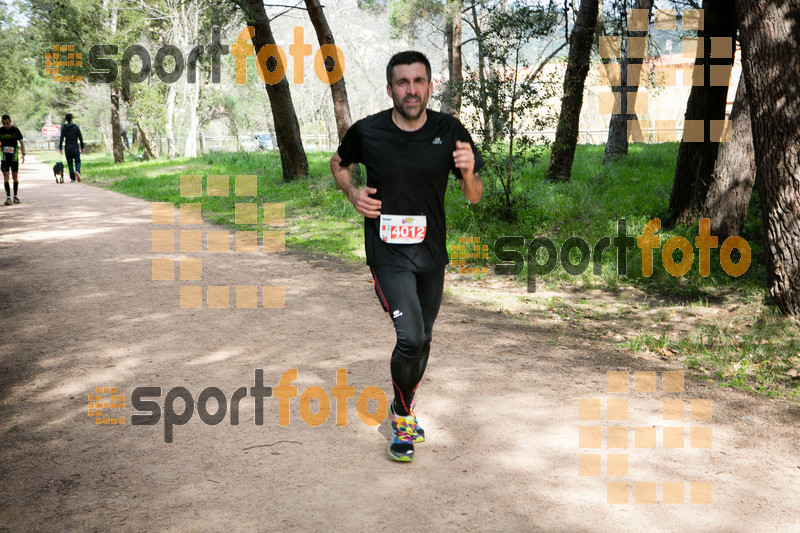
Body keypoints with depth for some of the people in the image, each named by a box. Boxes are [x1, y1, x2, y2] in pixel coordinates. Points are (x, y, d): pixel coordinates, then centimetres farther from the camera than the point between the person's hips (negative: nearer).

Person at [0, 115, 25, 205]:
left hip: (14, 157, -1)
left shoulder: (15, 130, -3)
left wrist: (23, 154, -15)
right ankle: (8, 197, -12)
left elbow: (21, 143, 0)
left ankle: (15, 197, 18)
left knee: (15, 177, 6)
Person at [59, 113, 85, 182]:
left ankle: (72, 178, 4)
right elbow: (80, 138, -3)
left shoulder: (64, 128, 0)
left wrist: (60, 148, -3)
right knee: (77, 161, 5)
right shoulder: (76, 127, -1)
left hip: (67, 148, 1)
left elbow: (61, 138, -5)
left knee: (70, 163, 8)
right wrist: (82, 148, 3)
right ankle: (77, 171, -26)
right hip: (75, 148, -1)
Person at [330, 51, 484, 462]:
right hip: (387, 251, -3)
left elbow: (474, 197, 1)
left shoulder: (450, 132, -5)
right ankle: (402, 417, 8)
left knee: (421, 340, 15)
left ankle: (405, 406, 42)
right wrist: (353, 193, -7)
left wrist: (468, 172, -22)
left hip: (431, 251, 4)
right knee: (411, 337, -18)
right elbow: (338, 163, 13)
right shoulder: (367, 131, -9)